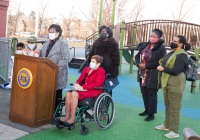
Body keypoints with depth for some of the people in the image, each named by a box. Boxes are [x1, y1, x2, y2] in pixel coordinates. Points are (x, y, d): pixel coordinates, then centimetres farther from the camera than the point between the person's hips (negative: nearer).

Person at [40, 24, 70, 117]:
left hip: (57, 75, -6)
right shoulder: (46, 45, 18)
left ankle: (56, 113, 10)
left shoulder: (63, 44, -6)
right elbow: (41, 57, 21)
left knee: (56, 95, 2)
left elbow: (65, 59, -15)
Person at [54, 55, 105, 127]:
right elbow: (80, 79, 22)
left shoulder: (101, 71, -2)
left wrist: (82, 87, -20)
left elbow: (97, 84, -14)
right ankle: (67, 117, -18)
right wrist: (77, 85, -4)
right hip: (84, 89, 7)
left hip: (94, 91, -7)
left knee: (74, 94, -30)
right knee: (68, 93, -21)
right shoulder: (86, 69, 19)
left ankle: (72, 119, -27)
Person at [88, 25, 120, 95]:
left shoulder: (113, 44, -4)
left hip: (108, 71, -4)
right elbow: (91, 56, 12)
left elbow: (116, 59, -7)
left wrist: (113, 73, -12)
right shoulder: (96, 43, 10)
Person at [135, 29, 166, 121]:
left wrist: (146, 66, -17)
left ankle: (151, 114, 13)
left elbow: (159, 63, -18)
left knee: (152, 95, 1)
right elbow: (137, 56, 12)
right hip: (142, 74, 7)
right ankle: (147, 110, 34)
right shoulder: (144, 45, 8)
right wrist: (139, 64, -8)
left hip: (153, 76, -7)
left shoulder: (161, 48, -11)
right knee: (144, 93, 16)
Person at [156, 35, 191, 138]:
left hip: (176, 83, -9)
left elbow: (176, 71, -24)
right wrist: (161, 66, -5)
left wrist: (163, 69, -14)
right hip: (167, 81, 9)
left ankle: (174, 131, 9)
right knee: (168, 105, 19)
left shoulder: (182, 55, -17)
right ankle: (167, 125, 34)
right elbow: (163, 62, 15)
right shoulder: (172, 52, 12)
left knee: (174, 107, -1)